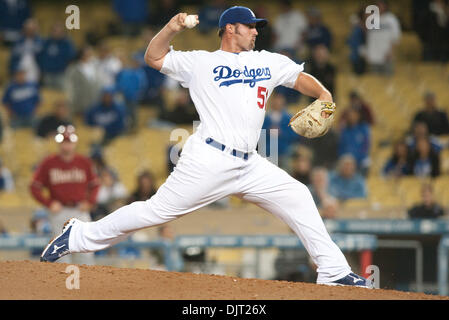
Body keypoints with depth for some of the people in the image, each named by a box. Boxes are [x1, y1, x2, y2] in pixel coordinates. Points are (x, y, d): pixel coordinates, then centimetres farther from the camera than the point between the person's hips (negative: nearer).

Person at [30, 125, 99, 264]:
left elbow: (94, 185, 15)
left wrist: (89, 202, -2)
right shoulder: (48, 163, 0)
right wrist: (49, 203, -9)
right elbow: (35, 187, 2)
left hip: (80, 211, 1)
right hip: (59, 212, -1)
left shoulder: (84, 162, 6)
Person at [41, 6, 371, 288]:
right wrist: (171, 29, -8)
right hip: (209, 160, -5)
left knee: (297, 198, -2)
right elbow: (154, 57, 9)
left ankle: (333, 271, 3)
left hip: (250, 165, 5)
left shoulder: (268, 62, 19)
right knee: (157, 210, -8)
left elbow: (301, 78, 18)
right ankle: (80, 236, 3)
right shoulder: (200, 63, 7)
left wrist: (322, 94, -4)